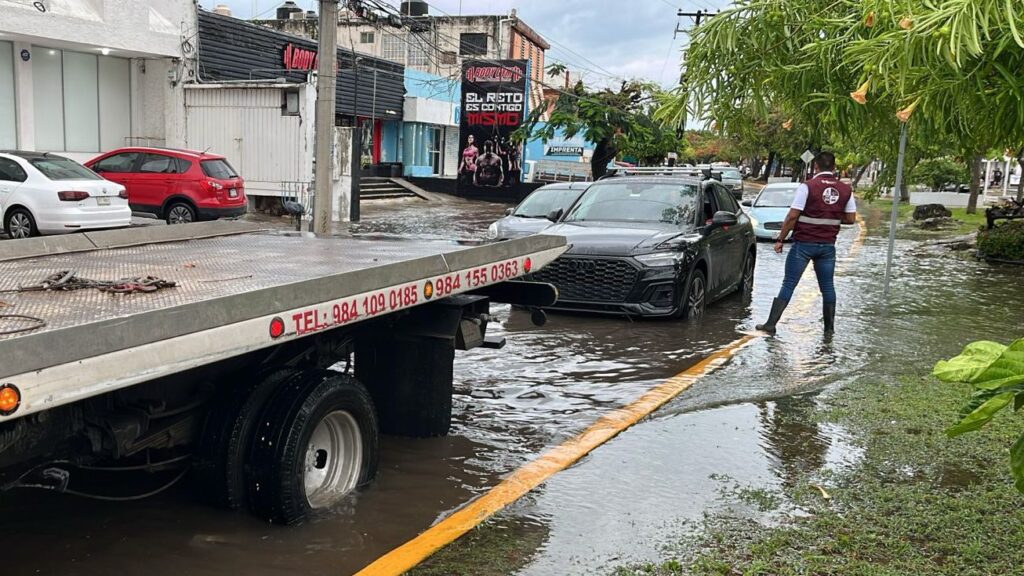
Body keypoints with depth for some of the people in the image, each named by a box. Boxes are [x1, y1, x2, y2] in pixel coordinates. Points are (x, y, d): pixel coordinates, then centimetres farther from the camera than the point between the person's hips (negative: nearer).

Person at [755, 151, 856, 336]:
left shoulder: (807, 186, -12)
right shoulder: (845, 190, 3)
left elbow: (792, 216, -14)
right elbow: (851, 218, 6)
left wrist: (780, 239, -6)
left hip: (804, 243, -4)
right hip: (828, 245, 4)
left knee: (788, 284, -1)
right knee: (827, 286, 14)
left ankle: (771, 324, -2)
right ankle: (829, 327, 19)